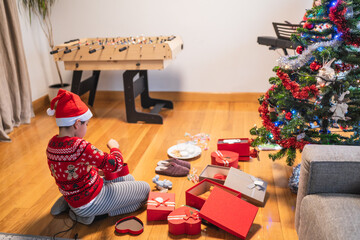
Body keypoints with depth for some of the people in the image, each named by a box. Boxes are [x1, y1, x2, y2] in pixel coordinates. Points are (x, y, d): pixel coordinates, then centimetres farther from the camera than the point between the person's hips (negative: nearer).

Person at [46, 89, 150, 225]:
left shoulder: (52, 144, -3)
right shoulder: (79, 146, -31)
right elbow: (115, 165, -23)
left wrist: (95, 168, 12)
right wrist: (114, 147, -4)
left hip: (73, 197, 9)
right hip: (90, 202, -9)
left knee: (128, 178, 24)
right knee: (145, 189, 2)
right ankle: (95, 213, -2)